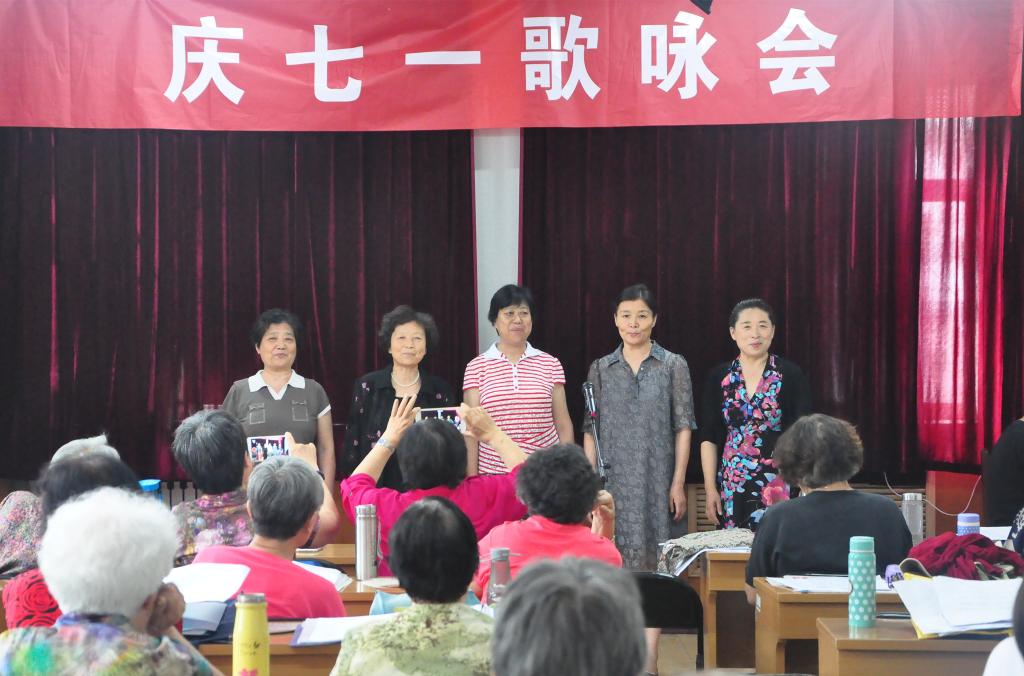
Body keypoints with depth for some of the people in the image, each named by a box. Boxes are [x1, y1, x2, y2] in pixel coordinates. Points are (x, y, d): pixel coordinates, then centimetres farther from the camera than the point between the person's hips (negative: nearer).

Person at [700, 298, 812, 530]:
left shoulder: (791, 375, 0)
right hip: (732, 486, 2)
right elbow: (708, 438, 8)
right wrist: (710, 488, 3)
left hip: (779, 483, -2)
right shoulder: (719, 377, 7)